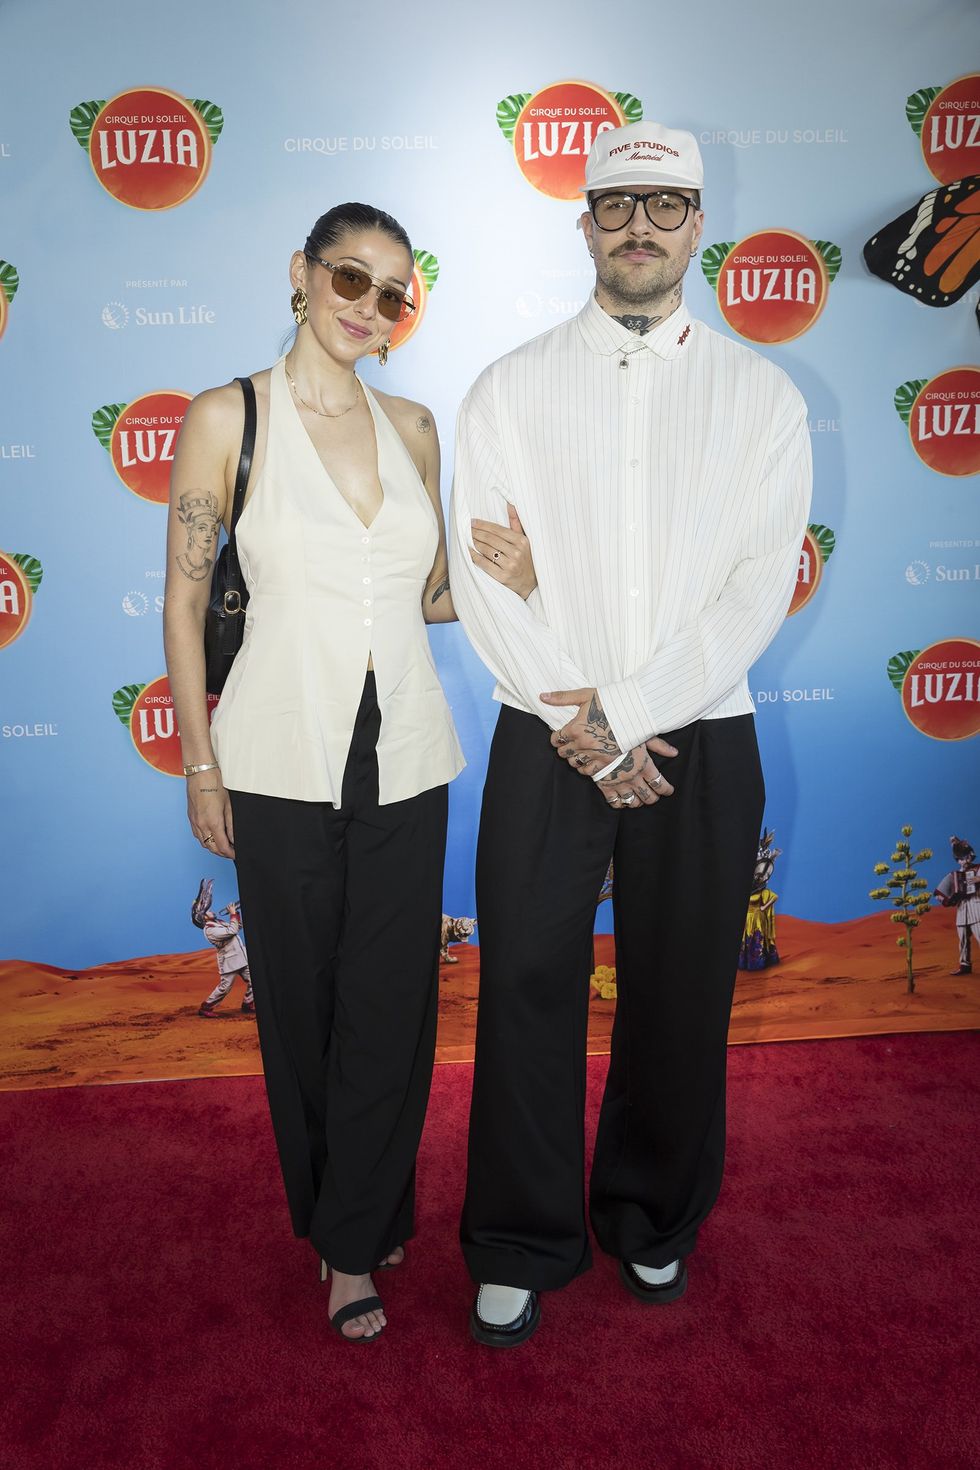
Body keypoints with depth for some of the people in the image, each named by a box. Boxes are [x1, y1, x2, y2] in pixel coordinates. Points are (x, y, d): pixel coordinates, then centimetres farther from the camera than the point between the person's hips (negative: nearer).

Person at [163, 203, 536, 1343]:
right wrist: (199, 764, -4)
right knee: (302, 1001, 10)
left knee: (390, 1003, 7)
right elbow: (185, 600, -2)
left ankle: (352, 1240, 28)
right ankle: (347, 1217, 34)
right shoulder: (227, 417, -2)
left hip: (403, 756, 3)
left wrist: (502, 578, -5)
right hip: (282, 758, -3)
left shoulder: (412, 427, 8)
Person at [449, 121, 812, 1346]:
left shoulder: (761, 395, 5)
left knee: (680, 997, 11)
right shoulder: (509, 389, 5)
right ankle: (522, 1243, 26)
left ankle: (654, 1219, 36)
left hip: (703, 743, 1)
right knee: (529, 990, 5)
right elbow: (480, 578, -3)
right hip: (545, 741, 0)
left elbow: (760, 589, -5)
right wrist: (579, 726, -12)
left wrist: (624, 711, -14)